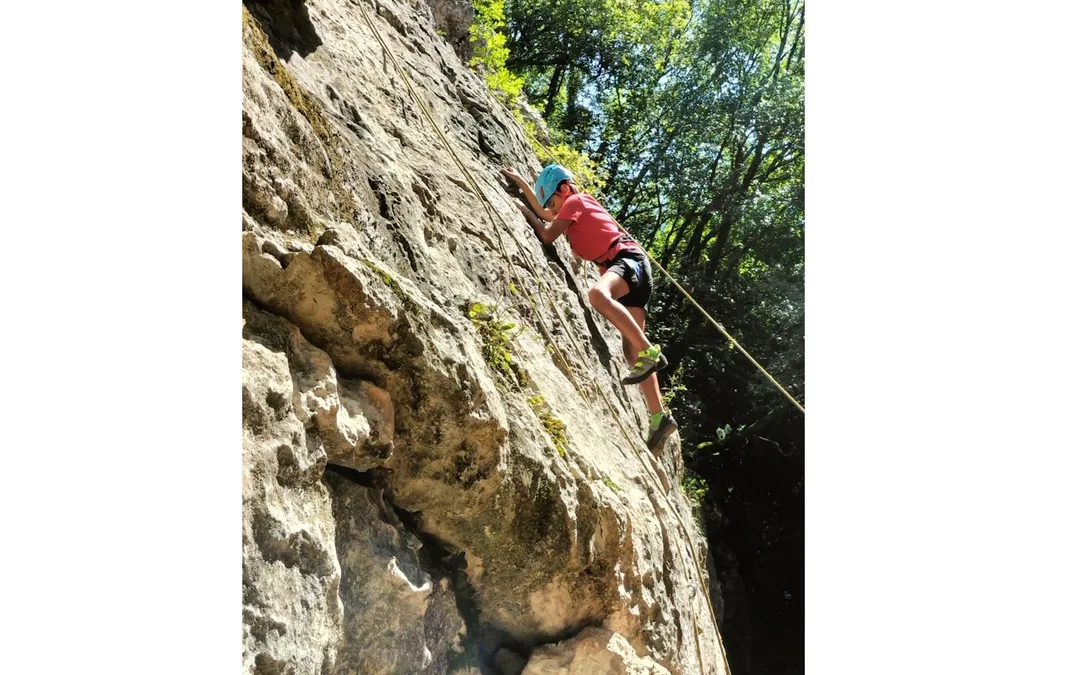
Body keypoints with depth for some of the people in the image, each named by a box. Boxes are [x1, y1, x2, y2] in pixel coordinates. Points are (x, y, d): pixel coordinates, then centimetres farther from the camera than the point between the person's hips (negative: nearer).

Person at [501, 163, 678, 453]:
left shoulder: (574, 201, 3)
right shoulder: (580, 204, 29)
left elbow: (548, 235, -1)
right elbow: (546, 215, 43)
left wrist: (526, 212, 14)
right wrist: (520, 182, 44)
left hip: (629, 259, -9)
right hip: (627, 267, 9)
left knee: (598, 293, -40)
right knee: (631, 348, -2)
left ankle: (651, 353, -41)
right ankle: (659, 417, -6)